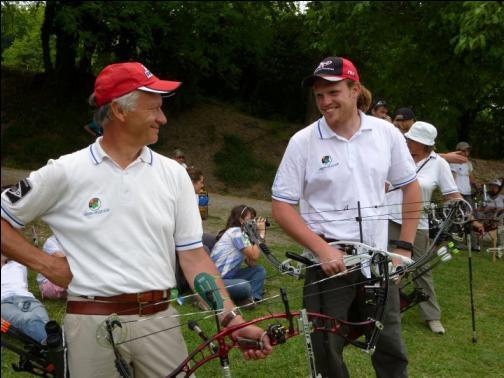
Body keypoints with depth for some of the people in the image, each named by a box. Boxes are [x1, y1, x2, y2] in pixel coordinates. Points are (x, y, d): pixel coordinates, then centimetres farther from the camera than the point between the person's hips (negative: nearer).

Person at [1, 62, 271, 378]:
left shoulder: (173, 174, 3)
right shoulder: (65, 173, -4)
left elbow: (194, 256, 2)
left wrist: (231, 318, -7)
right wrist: (47, 264, -4)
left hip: (160, 319, 2)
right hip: (94, 322, -2)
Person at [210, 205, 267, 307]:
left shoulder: (243, 234, 13)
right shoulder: (235, 232, -14)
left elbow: (252, 263, 2)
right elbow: (254, 256, -17)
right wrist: (261, 233, -9)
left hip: (228, 276, 10)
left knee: (259, 270, 3)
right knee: (245, 286, -33)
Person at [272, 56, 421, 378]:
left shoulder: (387, 133, 0)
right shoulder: (303, 142, -7)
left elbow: (411, 187, 11)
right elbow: (282, 206, -5)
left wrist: (405, 246, 4)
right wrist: (323, 249, -16)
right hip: (328, 264, -2)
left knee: (391, 350, 8)